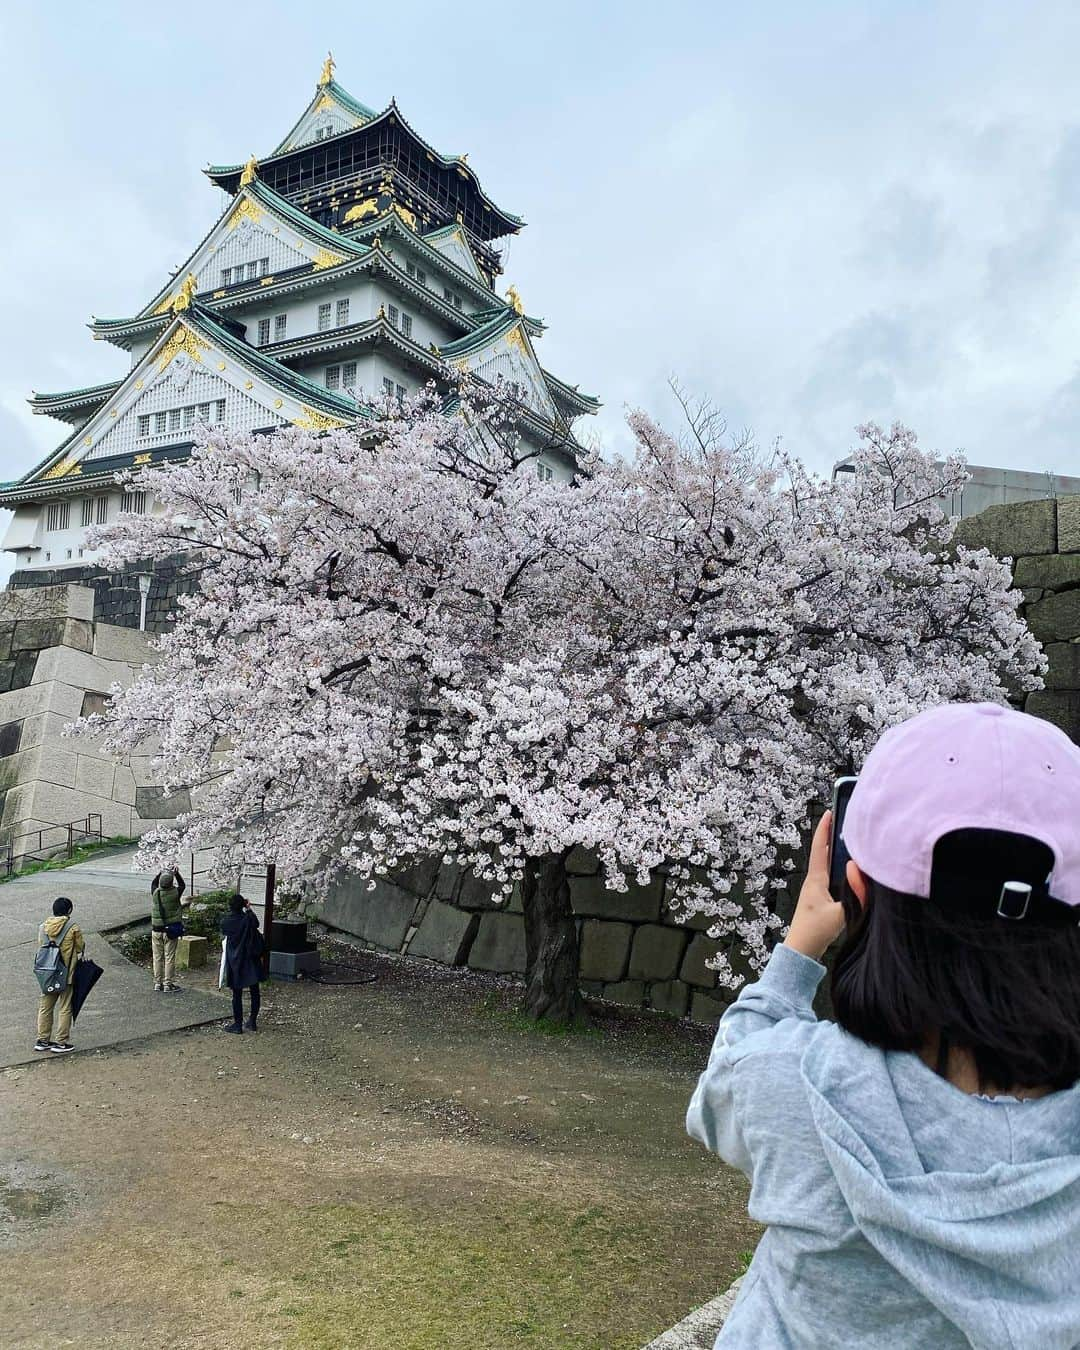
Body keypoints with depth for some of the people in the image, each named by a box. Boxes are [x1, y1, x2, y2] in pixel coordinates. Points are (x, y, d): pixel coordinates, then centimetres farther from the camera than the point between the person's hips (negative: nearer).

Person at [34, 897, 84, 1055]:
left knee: (45, 1007, 15)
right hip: (66, 974, -5)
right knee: (65, 1008, 4)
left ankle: (42, 1041, 21)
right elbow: (80, 948, -4)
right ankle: (61, 1043, 7)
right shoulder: (72, 928, -13)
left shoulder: (43, 927, 0)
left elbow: (40, 947, 6)